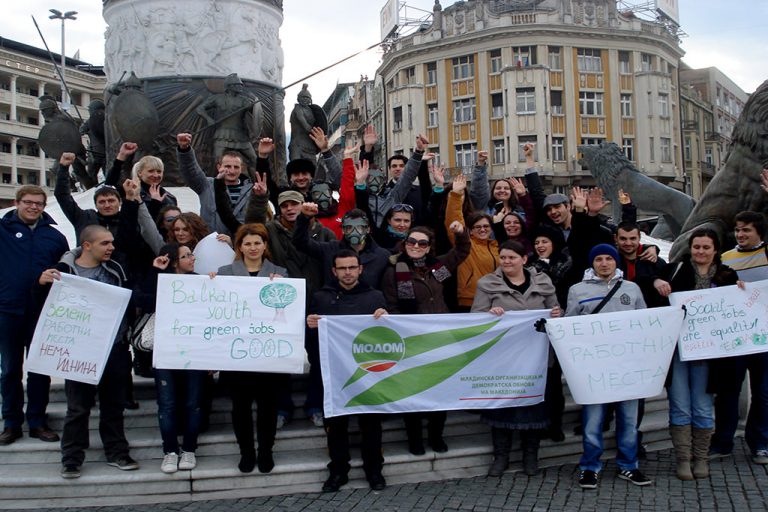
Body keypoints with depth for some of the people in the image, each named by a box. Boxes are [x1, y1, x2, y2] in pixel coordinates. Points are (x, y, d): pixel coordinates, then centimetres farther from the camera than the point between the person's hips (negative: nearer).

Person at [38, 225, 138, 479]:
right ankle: (71, 459, 16)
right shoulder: (64, 270, -5)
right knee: (78, 406, 4)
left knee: (113, 403, 13)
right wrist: (42, 284, -24)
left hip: (115, 349, 4)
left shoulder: (116, 269, 7)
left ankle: (117, 452, 25)